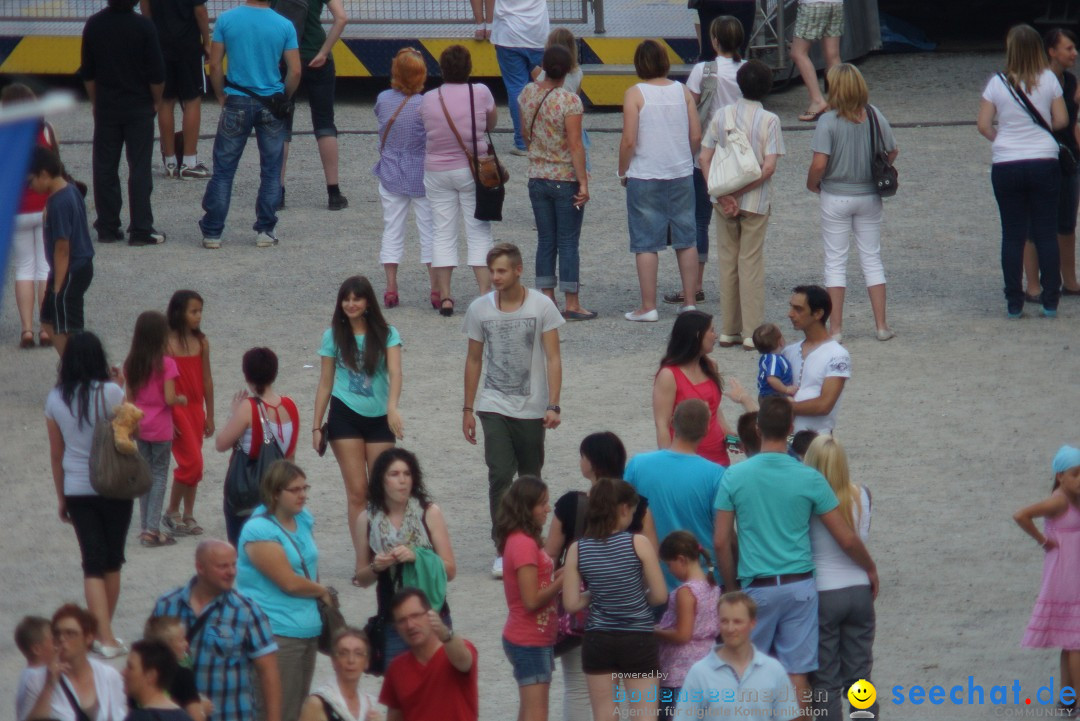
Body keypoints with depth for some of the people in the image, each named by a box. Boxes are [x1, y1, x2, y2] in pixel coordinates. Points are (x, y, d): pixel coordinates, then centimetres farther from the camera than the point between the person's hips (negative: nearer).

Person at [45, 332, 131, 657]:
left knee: (93, 563, 2)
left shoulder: (56, 399, -1)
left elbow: (56, 453, 6)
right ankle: (104, 630, 22)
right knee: (112, 560, 13)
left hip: (76, 490, 2)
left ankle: (103, 635, -10)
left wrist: (61, 497, 15)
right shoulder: (110, 393, -12)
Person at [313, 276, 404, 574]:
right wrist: (317, 426, 4)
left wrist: (392, 407, -32)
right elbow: (325, 384, 7)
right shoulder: (334, 336, 2)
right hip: (345, 415, 0)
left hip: (379, 418, 0)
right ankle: (362, 558, -3)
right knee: (357, 490, -6)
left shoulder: (386, 334, -1)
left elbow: (395, 372, -15)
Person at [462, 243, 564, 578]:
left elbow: (553, 358, -5)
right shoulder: (479, 309, 1)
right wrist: (467, 409, 11)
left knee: (530, 478, 9)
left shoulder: (542, 306, -5)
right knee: (500, 474, -13)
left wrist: (553, 406, -14)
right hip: (494, 407, 0)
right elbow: (474, 360, 11)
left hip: (532, 408, 0)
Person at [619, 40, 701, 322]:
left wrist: (623, 172, 1)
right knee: (686, 240, 12)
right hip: (681, 175, 4)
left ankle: (648, 307, 1)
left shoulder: (635, 95, -9)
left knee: (646, 243, 1)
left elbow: (629, 141, -13)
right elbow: (696, 136, 2)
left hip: (645, 177, -4)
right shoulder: (682, 91, 2)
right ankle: (689, 301, 16)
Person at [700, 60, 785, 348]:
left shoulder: (721, 117, -1)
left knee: (727, 262, 12)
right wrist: (740, 192, -11)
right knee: (751, 263, 3)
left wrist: (723, 194, -8)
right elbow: (769, 167, -17)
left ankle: (729, 330, 15)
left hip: (724, 203, 3)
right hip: (756, 202, -3)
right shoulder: (769, 121, -10)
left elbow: (704, 159, -5)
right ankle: (752, 332, 2)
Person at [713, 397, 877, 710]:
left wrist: (731, 586, 9)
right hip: (799, 586, 0)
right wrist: (870, 569, 16)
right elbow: (846, 539, -2)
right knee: (797, 674, 3)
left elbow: (721, 542, -5)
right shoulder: (809, 479, -6)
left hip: (756, 587, 0)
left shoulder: (734, 476, -5)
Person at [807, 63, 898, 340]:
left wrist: (812, 183, -2)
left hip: (836, 197, -3)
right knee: (871, 258, 13)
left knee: (835, 261, 5)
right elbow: (892, 152, 2)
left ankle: (835, 327, 6)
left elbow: (819, 163, -22)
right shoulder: (874, 116, -5)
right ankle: (881, 325, 14)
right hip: (869, 195, 3)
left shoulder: (828, 121, -17)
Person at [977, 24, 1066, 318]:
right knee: (1046, 233, 6)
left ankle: (1014, 303, 6)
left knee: (1012, 235, 6)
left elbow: (983, 125, -4)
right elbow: (1061, 120, -1)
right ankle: (1050, 301, 6)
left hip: (1006, 165, 0)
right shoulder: (1048, 80, -5)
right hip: (1044, 163, 0)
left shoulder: (998, 84, -7)